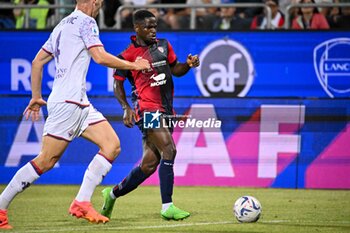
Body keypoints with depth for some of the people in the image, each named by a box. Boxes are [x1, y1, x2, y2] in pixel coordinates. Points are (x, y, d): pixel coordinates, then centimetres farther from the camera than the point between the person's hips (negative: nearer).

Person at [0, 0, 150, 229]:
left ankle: (82, 202, -5)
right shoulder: (86, 22, -5)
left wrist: (36, 96, 27)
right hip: (67, 102, -10)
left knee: (112, 145, 0)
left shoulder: (62, 25, 21)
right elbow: (100, 57, -15)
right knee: (46, 161, -9)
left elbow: (37, 61, 23)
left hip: (80, 103, 10)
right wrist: (134, 65, -3)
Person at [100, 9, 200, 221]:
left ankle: (113, 194, 26)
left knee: (149, 164, 8)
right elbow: (118, 84, 5)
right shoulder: (128, 55, -3)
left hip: (165, 111, 7)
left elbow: (175, 70, 20)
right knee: (169, 150, -22)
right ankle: (167, 207, -20)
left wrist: (189, 64, -1)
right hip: (147, 109, -7)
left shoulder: (163, 45, 13)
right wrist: (126, 108, -9)